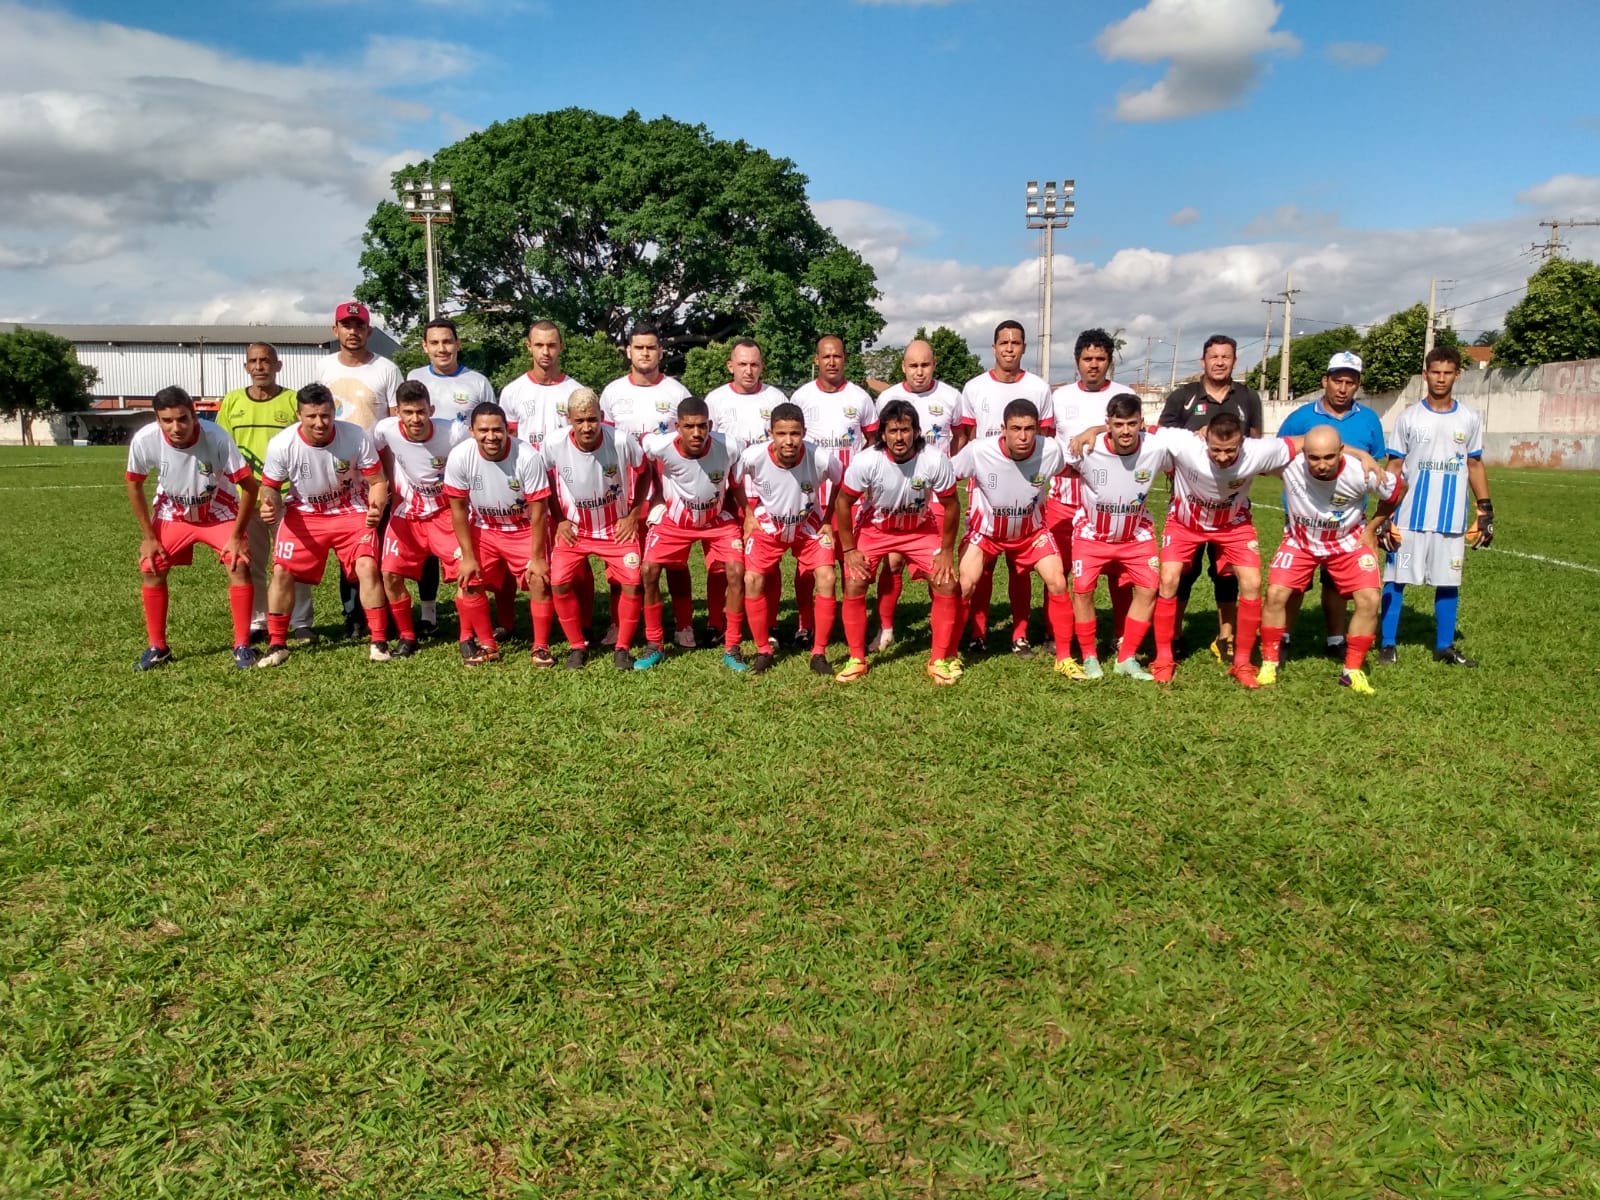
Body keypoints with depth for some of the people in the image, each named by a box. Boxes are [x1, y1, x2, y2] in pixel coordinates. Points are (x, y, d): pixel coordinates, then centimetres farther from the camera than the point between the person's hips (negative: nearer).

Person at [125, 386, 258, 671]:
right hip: (172, 514, 2)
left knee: (239, 565, -17)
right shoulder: (144, 441, -26)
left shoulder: (216, 437, -34)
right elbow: (134, 486, -7)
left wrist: (237, 536, -19)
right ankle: (157, 647, 14)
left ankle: (242, 646, -4)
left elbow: (249, 485, -23)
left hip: (219, 512, -2)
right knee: (150, 569, -3)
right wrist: (148, 536, -6)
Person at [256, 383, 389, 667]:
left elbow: (377, 482, -10)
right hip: (304, 513, 1)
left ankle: (379, 642, -4)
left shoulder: (357, 438, -21)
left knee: (368, 566, -18)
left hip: (352, 511, -1)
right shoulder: (281, 445, -19)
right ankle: (277, 644, 11)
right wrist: (270, 503, -26)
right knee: (281, 570, -7)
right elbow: (269, 486, -3)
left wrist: (376, 508, -31)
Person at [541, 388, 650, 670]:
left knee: (633, 583, -13)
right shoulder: (553, 445, -20)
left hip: (617, 527, -1)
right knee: (559, 582, -13)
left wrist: (633, 514, -5)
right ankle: (577, 646, 8)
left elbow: (644, 472, -2)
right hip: (574, 528, 1)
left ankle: (622, 648, 7)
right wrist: (559, 520, -2)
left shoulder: (622, 442, -23)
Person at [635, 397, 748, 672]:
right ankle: (654, 645, 7)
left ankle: (731, 649, -1)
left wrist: (740, 512, -5)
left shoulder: (728, 448, -29)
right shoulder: (661, 446, -29)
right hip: (674, 520, 0)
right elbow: (645, 438, -5)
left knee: (736, 572, -16)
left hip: (718, 520, 0)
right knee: (649, 570, -11)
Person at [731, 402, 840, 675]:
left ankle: (819, 653, -2)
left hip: (810, 527, 0)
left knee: (826, 578, -16)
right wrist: (748, 514, -2)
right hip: (768, 527, 1)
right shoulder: (753, 456, -29)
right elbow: (735, 480, -4)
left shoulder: (822, 459, -30)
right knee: (752, 580, -13)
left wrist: (829, 521, -5)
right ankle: (763, 650, 5)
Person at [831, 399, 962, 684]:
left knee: (947, 584, -11)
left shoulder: (935, 460, -27)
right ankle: (857, 659, 5)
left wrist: (947, 550, -9)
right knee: (853, 585, -14)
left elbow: (950, 505, -11)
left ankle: (939, 659, 7)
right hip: (875, 528, 0)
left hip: (920, 528, 1)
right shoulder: (865, 461, -28)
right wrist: (849, 550, -12)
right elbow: (843, 502, -13)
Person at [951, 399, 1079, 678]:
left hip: (1031, 530, 2)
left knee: (1058, 583, -10)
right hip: (985, 530, -1)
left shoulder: (1051, 451, -26)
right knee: (965, 585, -16)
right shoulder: (977, 451, -31)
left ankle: (1064, 658, 8)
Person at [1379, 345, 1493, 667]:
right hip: (1410, 516, -2)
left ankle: (1445, 646, 18)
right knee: (1396, 579, 0)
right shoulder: (1409, 418, 1)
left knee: (1448, 582, 8)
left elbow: (1475, 465, 13)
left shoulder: (1470, 419, 7)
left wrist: (1485, 509, 7)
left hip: (1452, 518, 2)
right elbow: (1394, 466, 2)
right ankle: (1388, 644, 8)